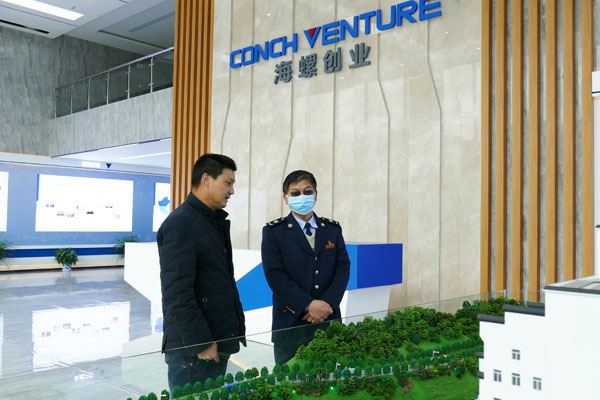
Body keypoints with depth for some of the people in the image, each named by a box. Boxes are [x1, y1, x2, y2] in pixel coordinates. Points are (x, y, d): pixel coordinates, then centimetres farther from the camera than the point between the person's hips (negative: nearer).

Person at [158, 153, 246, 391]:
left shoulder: (216, 221, 15)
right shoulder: (180, 224, -15)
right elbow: (177, 294, -20)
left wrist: (235, 328, 14)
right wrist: (201, 343, -18)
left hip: (219, 344, 9)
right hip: (192, 350, -9)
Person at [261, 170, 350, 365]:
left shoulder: (333, 229, 11)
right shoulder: (274, 231, 0)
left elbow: (343, 268, 4)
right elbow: (275, 276, -9)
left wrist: (327, 304, -11)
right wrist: (308, 305, -16)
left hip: (329, 321, 3)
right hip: (291, 323, -3)